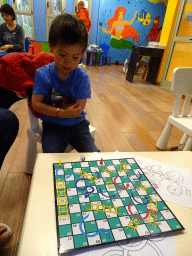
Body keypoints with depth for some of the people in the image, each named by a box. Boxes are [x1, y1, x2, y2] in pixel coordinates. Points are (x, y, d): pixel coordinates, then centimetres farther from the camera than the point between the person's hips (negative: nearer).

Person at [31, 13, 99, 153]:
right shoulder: (43, 74, -5)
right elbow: (36, 103, -10)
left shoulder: (82, 76, -8)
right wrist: (61, 112, -23)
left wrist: (48, 109, -13)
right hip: (52, 126, 0)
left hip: (78, 125, 1)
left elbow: (78, 109, -14)